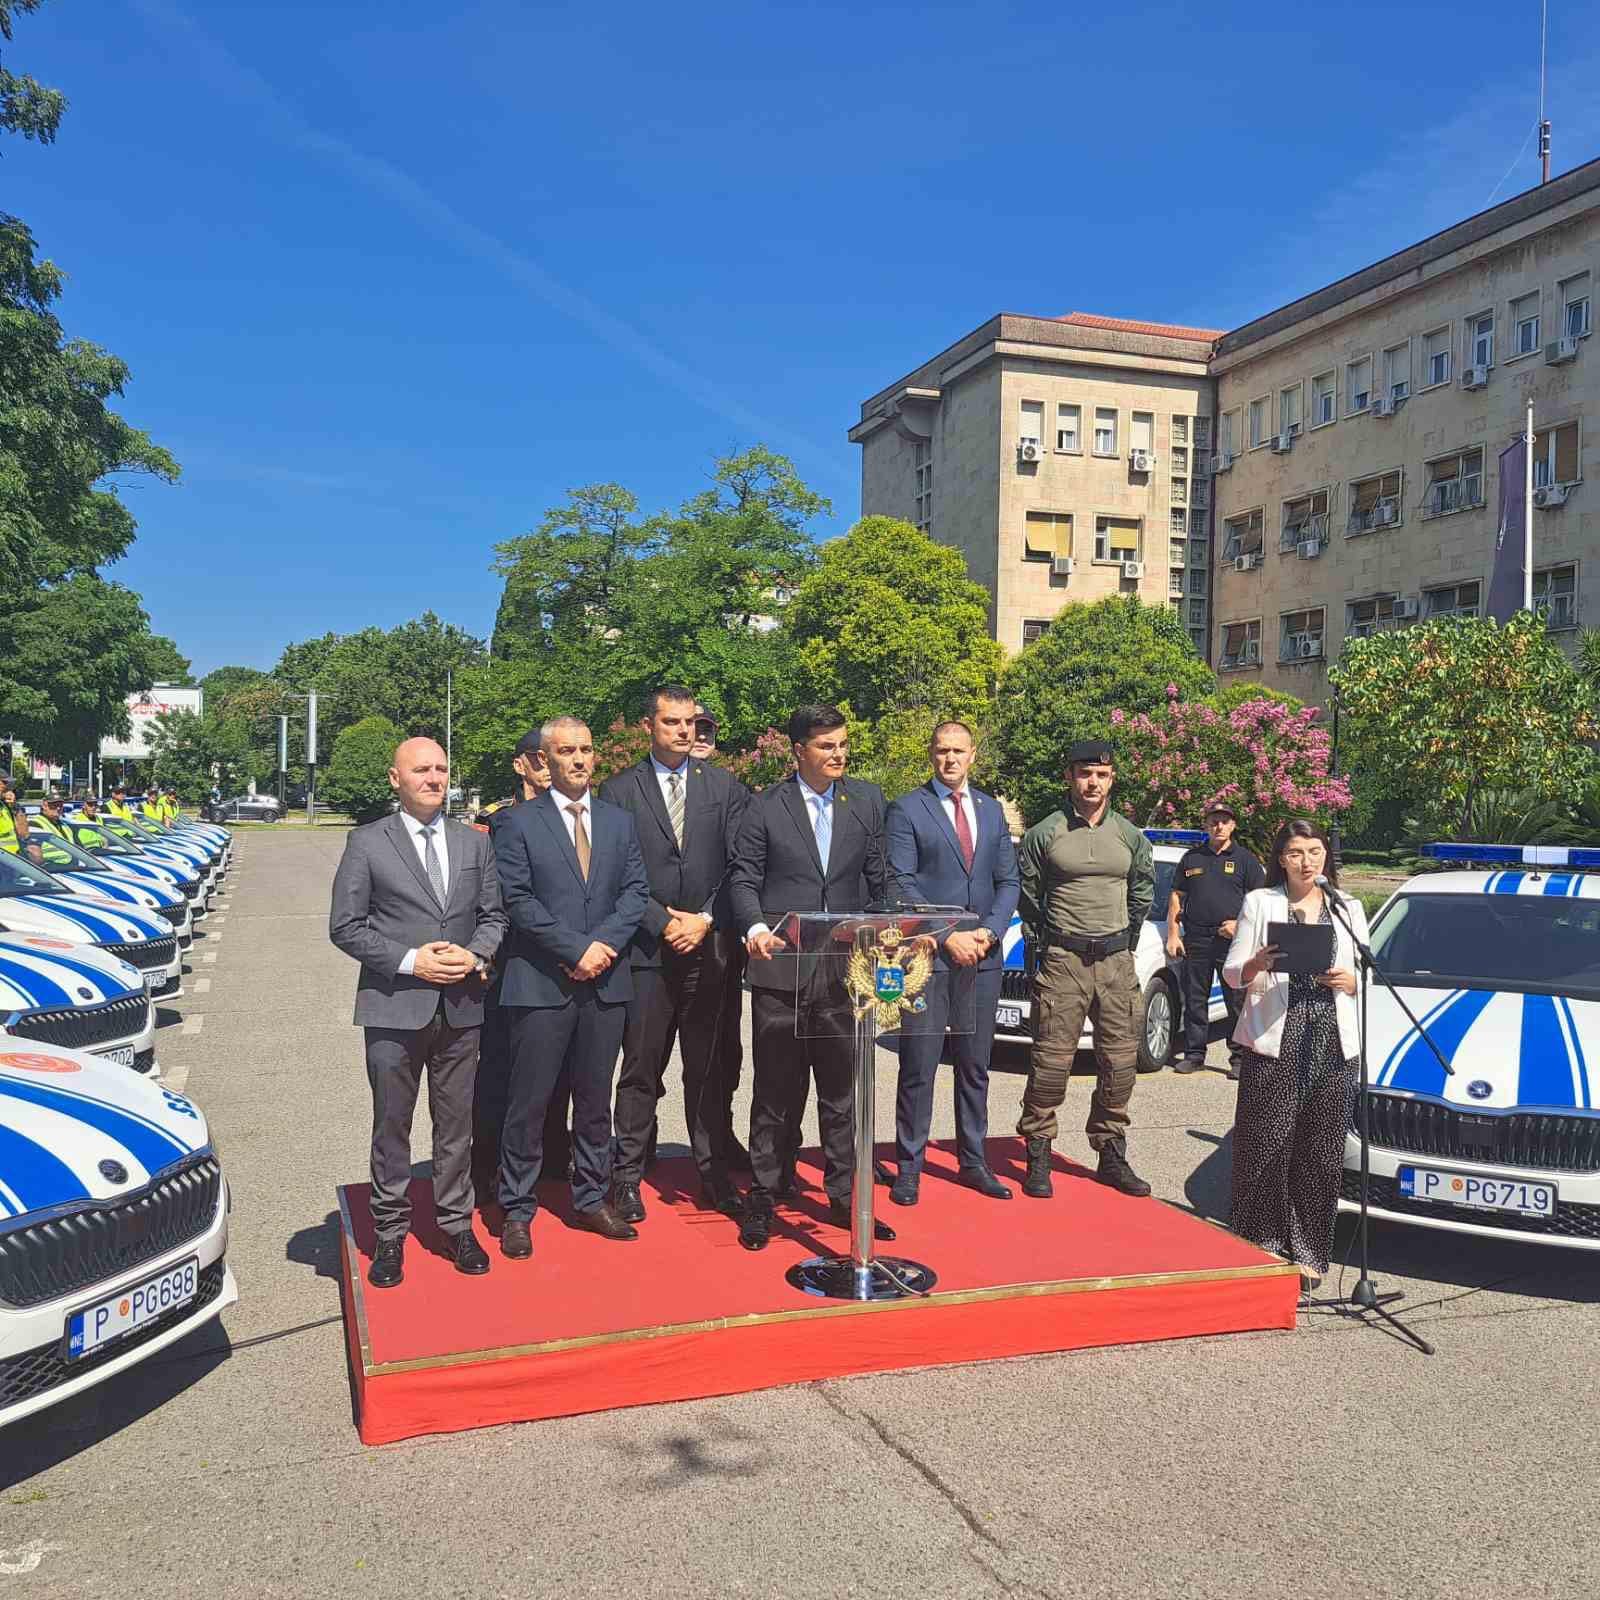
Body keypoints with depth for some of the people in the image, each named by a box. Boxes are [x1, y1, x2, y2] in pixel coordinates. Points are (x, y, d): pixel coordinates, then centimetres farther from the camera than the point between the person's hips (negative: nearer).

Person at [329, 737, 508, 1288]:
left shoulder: (474, 844, 9)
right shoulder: (366, 843, -2)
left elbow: (494, 916, 12)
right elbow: (345, 926, -4)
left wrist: (475, 955, -9)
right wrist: (409, 961, -14)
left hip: (461, 1008, 3)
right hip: (394, 1010, -3)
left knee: (456, 1126, 12)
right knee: (391, 1127, 7)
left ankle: (456, 1223, 25)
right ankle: (390, 1233, 20)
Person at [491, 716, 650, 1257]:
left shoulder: (619, 821, 12)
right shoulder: (518, 823, -2)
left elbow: (636, 889, 6)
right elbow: (518, 901, -9)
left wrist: (604, 943, -10)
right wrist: (577, 949, -15)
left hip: (606, 984, 4)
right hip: (541, 984, -4)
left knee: (595, 1100, 13)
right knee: (529, 1103, 2)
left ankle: (590, 1200, 25)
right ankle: (517, 1210, 14)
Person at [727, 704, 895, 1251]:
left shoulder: (867, 800, 9)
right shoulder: (765, 807, 1)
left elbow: (879, 878, 11)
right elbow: (744, 877, 0)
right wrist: (755, 926, -18)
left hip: (846, 967, 3)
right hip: (781, 967, -3)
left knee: (841, 1089, 11)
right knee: (777, 1089, 4)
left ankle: (843, 1196, 22)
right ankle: (763, 1197, 16)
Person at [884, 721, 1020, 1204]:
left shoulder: (992, 810, 13)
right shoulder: (907, 809, -2)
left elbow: (1008, 881, 12)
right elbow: (902, 885, -8)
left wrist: (990, 932, -5)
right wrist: (947, 937, -14)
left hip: (982, 957, 5)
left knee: (975, 1067, 12)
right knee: (918, 1069, 0)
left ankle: (973, 1161, 22)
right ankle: (909, 1168, 9)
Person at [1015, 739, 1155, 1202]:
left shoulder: (1130, 836, 8)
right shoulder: (1044, 834, -1)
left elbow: (1143, 890, 22)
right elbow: (1027, 893, 7)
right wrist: (1046, 938, 7)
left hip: (1117, 960, 4)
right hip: (1062, 960, -3)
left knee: (1120, 1062, 5)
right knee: (1052, 1060, -5)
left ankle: (1111, 1154, 17)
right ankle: (1038, 1155, 5)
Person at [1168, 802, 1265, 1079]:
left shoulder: (1244, 859, 7)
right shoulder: (1191, 858, 14)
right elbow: (1176, 897, 15)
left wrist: (1240, 924, -10)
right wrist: (1173, 934, 6)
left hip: (1232, 940, -3)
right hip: (1196, 939, 3)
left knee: (1237, 1001, -1)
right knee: (1194, 1000, 6)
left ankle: (1239, 1057, 5)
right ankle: (1194, 1054, 14)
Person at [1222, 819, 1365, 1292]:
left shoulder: (1348, 907, 16)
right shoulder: (1259, 902, 8)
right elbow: (1232, 973, 5)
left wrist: (1348, 980, -5)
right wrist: (1257, 965, -16)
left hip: (1333, 1043, 2)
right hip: (1274, 1040, -2)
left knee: (1321, 1151, 2)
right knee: (1266, 1145, -5)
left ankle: (1307, 1251, 12)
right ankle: (1261, 1245, 7)